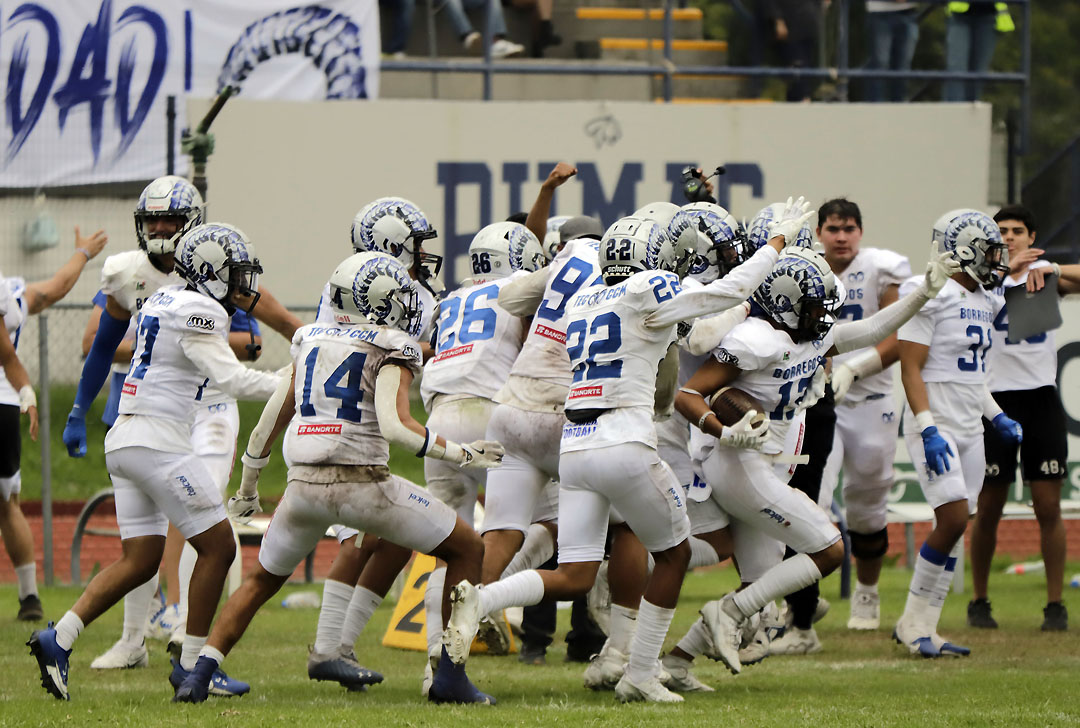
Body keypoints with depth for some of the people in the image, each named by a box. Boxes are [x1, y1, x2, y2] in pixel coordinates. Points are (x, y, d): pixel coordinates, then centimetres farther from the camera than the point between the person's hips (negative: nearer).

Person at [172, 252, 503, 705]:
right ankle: (450, 676, 3)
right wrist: (461, 455, -7)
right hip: (362, 483, -5)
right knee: (467, 550, 10)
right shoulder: (391, 350, -2)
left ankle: (201, 674, 12)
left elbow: (274, 415, 22)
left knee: (264, 579, 27)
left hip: (305, 485, 5)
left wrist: (249, 481, 35)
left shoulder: (309, 340, 15)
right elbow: (395, 427, -17)